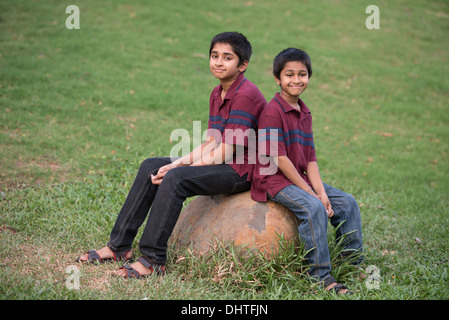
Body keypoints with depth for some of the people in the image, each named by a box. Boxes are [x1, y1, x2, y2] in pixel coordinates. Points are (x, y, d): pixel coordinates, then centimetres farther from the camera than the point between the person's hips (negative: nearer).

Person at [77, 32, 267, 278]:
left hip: (241, 171, -10)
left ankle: (153, 260, -24)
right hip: (221, 164, 10)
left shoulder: (245, 96, -18)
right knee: (151, 166, 2)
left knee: (175, 179, -29)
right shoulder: (217, 94, 12)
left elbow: (226, 152, -21)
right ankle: (119, 245, 4)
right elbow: (211, 143, 9)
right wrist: (178, 163, -7)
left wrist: (176, 169, -18)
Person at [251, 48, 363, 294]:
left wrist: (320, 191, -7)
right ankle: (320, 275, -24)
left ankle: (354, 265, 10)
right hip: (275, 181, -9)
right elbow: (280, 159, -19)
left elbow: (310, 158, 8)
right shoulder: (272, 112, -14)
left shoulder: (305, 114, 12)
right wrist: (311, 193, -17)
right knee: (314, 208, -30)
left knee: (347, 203, 1)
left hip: (301, 179, 9)